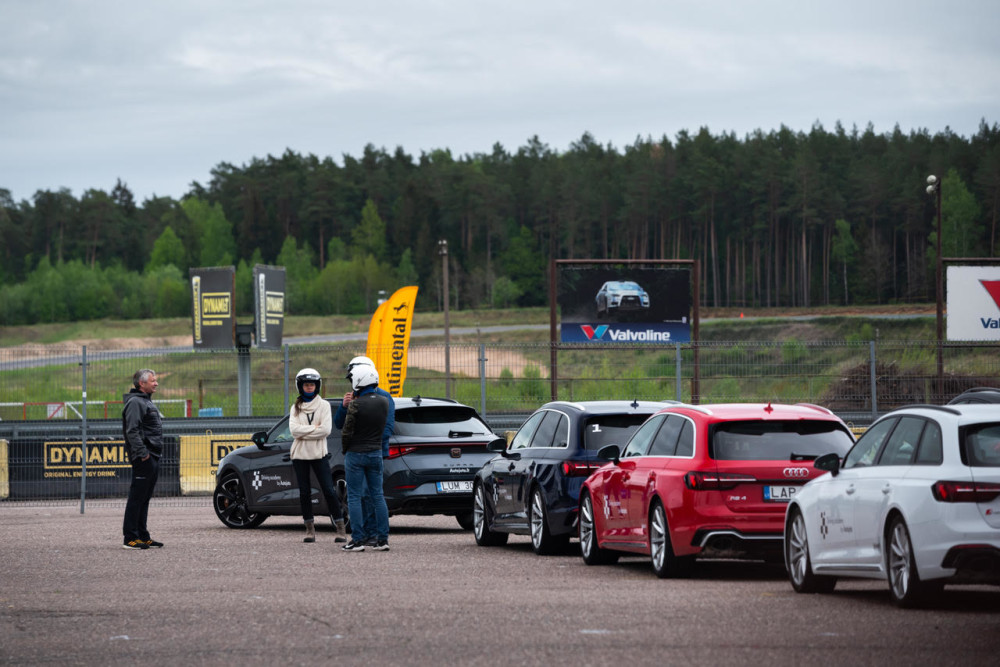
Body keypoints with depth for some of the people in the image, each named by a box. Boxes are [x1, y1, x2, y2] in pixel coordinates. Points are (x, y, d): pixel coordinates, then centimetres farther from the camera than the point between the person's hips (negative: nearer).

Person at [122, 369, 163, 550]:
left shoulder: (147, 402, 21)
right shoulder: (135, 402, -12)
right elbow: (132, 431, -21)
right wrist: (142, 452, -26)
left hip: (152, 458, 10)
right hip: (144, 459, -10)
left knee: (144, 499, 13)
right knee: (137, 497, -9)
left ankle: (143, 537, 17)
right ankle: (130, 538, -9)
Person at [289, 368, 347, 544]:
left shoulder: (323, 405, 3)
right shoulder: (295, 408, 10)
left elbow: (326, 429, -10)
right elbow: (294, 429, -6)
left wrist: (304, 432, -9)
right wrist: (314, 428, -12)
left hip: (319, 454, -3)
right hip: (300, 455, 3)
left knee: (329, 491, -7)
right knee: (304, 493, 4)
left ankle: (340, 529, -2)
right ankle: (310, 529, 12)